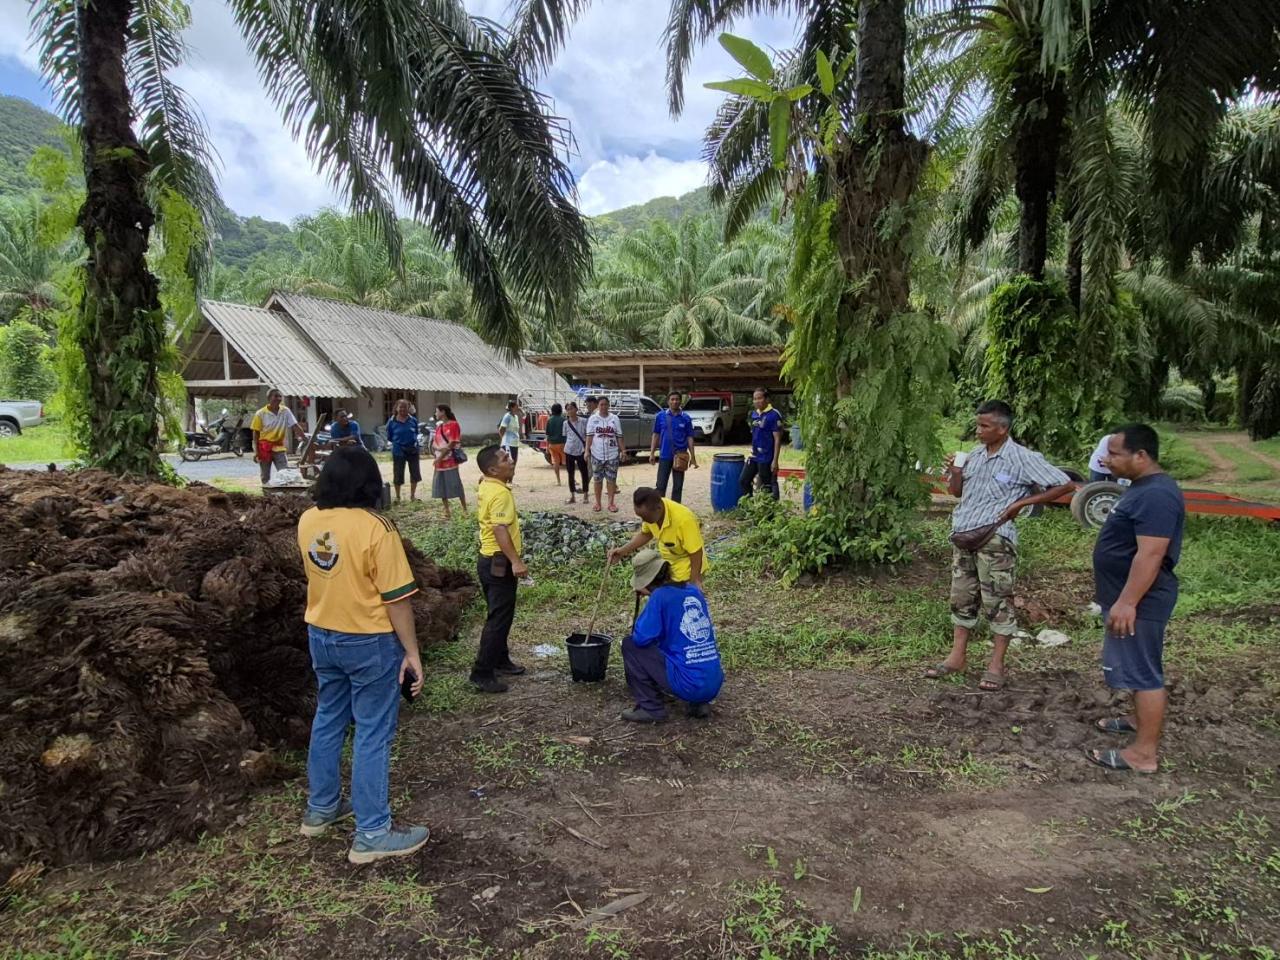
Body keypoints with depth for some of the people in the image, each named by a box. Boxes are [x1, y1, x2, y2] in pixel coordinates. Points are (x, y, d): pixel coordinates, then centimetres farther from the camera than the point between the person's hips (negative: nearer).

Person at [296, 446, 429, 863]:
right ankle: (372, 835, 12)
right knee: (372, 735, 3)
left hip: (322, 636, 7)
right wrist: (412, 653, -12)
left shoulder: (308, 521, -2)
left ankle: (320, 808, 37)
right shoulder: (375, 529, -22)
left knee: (327, 721, 21)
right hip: (369, 642, -7)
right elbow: (396, 598, -19)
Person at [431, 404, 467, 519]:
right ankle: (446, 511, 15)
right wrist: (438, 448, -13)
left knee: (456, 485, -6)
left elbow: (451, 444, -14)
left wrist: (440, 457, -15)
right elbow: (433, 443, 10)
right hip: (440, 461, 7)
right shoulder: (438, 426, 13)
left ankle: (464, 510, 3)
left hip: (450, 460, -7)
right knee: (441, 486, 7)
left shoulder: (453, 425, -8)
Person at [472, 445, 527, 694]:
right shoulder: (500, 492, -21)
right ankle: (482, 673, -3)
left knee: (499, 614, 20)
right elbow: (500, 529, -31)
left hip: (490, 559, 11)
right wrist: (515, 561, -34)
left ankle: (500, 660, 32)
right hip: (499, 562, -10)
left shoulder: (487, 486, 10)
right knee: (499, 617, -6)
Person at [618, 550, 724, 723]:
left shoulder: (660, 596, -10)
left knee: (630, 645, 5)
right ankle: (698, 704, 18)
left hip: (688, 684, -7)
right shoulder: (694, 591, 11)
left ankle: (651, 708, 7)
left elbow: (640, 638, -11)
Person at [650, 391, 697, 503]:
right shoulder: (660, 416, 1)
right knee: (661, 485, 4)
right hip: (664, 456, 0)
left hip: (680, 456, 0)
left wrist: (693, 457, -1)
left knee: (678, 486, 7)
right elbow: (656, 435, 5)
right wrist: (652, 453, -1)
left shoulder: (686, 418, 0)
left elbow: (689, 438, 2)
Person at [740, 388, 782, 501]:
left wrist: (775, 461, -18)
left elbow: (777, 439, -15)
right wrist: (753, 451, 17)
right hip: (754, 456, 8)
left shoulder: (773, 415, -14)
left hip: (766, 458, -8)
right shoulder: (754, 414, 9)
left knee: (766, 487, 0)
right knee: (743, 482, 12)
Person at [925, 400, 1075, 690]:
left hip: (994, 538, -6)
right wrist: (954, 473, -2)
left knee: (997, 600, -1)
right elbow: (957, 492, 20)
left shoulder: (1023, 458, -8)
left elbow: (1064, 484, -8)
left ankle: (997, 665, 7)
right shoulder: (974, 455, 11)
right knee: (962, 598, 11)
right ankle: (957, 656, 19)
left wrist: (1022, 503, -10)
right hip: (962, 536, 7)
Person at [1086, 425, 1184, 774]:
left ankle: (1144, 753, 2)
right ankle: (1140, 719, 40)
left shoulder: (1156, 495, -24)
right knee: (1138, 667, 23)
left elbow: (1150, 554, -29)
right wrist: (1121, 598, 26)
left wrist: (1126, 602, -29)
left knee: (1144, 672, -5)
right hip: (1128, 596, 11)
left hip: (1140, 602, -11)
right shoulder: (1143, 488, 11)